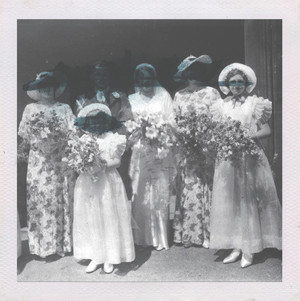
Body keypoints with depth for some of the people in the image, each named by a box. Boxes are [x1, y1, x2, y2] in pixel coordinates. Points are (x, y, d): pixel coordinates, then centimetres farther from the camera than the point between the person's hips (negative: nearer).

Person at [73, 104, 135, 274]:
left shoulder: (111, 138, -2)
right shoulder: (83, 139, 7)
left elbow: (117, 161, -5)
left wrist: (103, 165, -21)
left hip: (108, 182, -3)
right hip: (87, 183, 3)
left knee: (109, 219, 2)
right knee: (90, 219, 7)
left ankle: (109, 258, 16)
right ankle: (95, 256, 21)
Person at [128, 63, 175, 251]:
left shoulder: (163, 95, 5)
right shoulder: (133, 99, 10)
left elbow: (171, 121, 2)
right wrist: (136, 131, -10)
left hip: (160, 150, -1)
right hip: (141, 150, 2)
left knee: (160, 194, 1)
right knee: (141, 195, 2)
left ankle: (160, 238, 12)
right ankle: (142, 237, 15)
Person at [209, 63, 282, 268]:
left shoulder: (255, 103, 0)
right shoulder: (221, 106, 10)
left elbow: (267, 130, -4)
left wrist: (248, 137, -19)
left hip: (249, 157, -3)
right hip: (227, 158, 4)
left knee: (248, 200, -1)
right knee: (230, 201, 5)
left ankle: (249, 249, 9)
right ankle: (237, 247, 16)